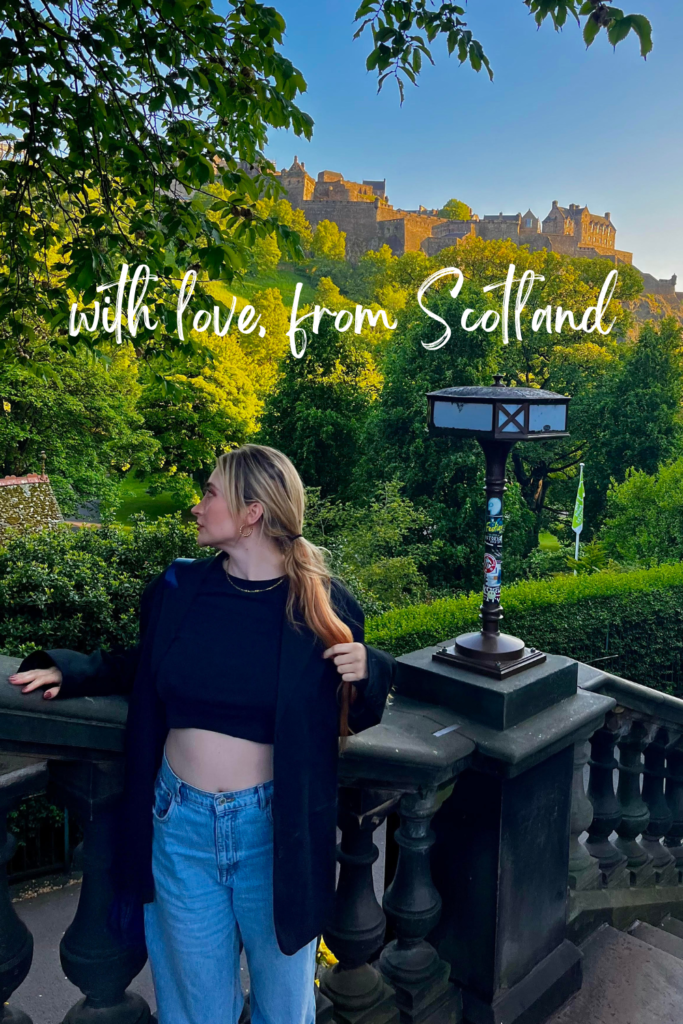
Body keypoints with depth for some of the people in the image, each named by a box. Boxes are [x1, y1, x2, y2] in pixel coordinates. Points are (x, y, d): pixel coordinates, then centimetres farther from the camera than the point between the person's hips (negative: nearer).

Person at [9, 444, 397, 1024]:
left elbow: (349, 719, 1)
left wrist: (368, 673, -20)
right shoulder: (177, 589, -2)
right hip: (180, 822, 3)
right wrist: (68, 670, 1)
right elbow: (144, 672, 15)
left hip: (274, 829, -2)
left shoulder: (323, 606, -10)